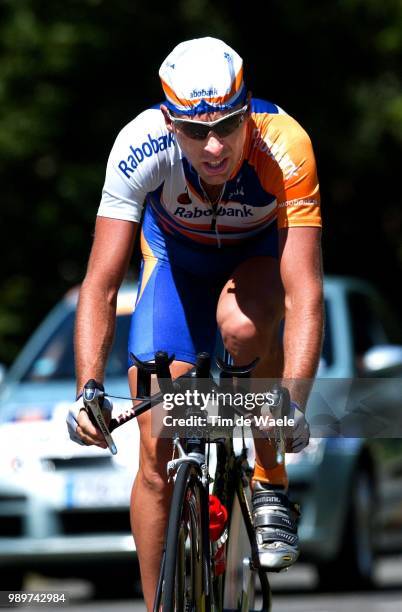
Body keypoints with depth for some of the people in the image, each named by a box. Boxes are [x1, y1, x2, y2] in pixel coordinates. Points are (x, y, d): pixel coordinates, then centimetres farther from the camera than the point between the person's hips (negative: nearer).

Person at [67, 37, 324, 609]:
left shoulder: (285, 149, -37)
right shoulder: (140, 148, -34)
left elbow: (305, 296, -40)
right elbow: (100, 285, -31)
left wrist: (294, 402, -53)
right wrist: (88, 388, -45)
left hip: (263, 254, -1)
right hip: (177, 255, 1)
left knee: (244, 326, -38)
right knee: (158, 460, -9)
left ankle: (271, 484, -15)